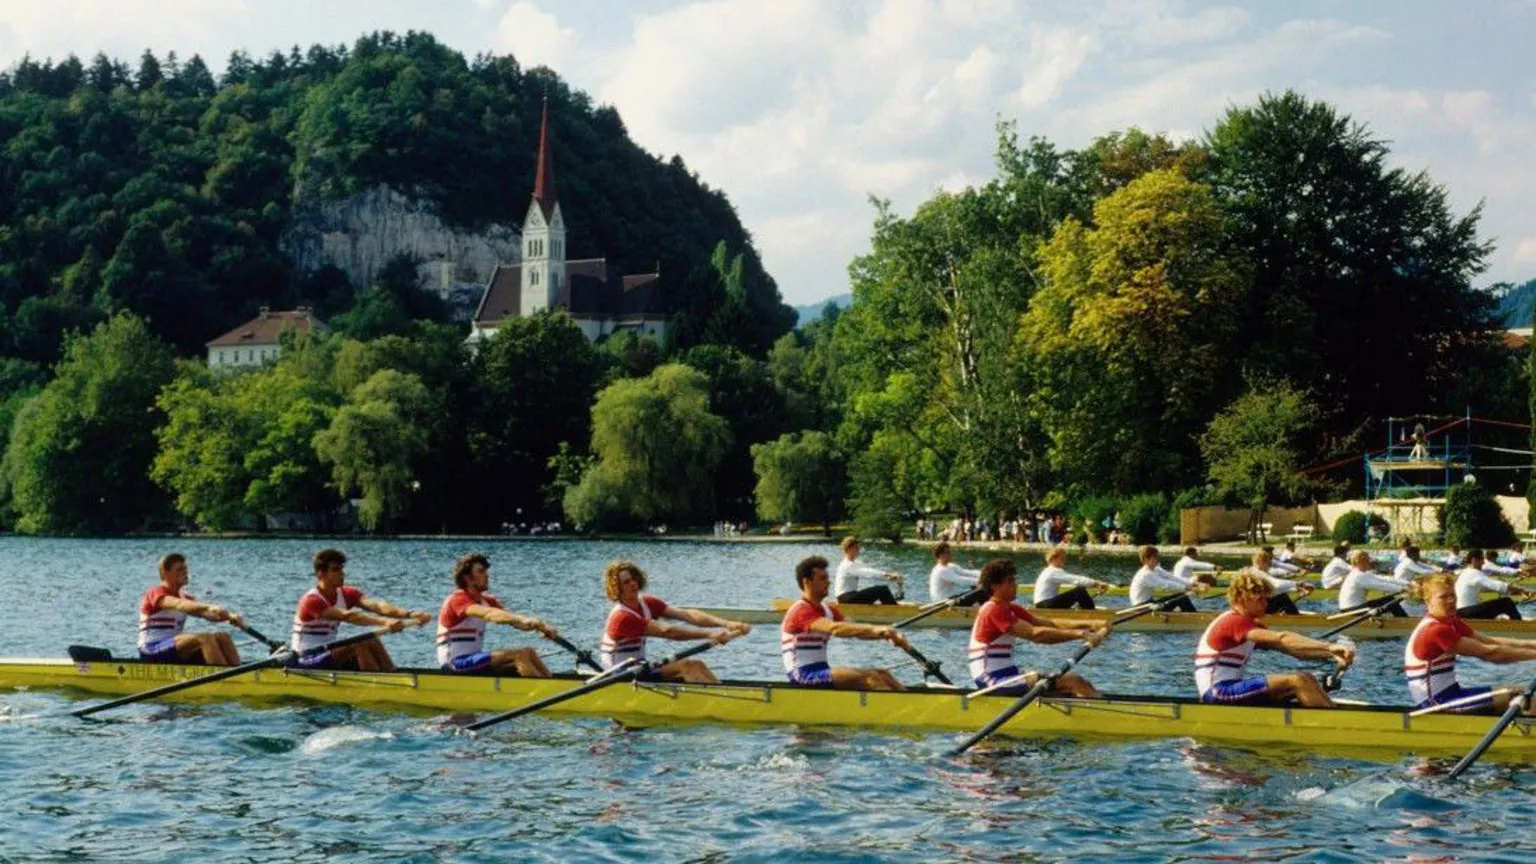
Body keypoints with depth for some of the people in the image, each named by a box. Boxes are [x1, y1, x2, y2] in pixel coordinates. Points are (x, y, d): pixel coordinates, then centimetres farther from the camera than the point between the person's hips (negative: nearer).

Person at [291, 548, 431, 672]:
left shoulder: (346, 594, 4)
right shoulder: (312, 601, -18)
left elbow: (376, 605, -13)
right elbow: (348, 616, -33)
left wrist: (409, 614, -31)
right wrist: (384, 622, -46)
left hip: (328, 655, 7)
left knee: (373, 643, -13)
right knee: (361, 644, -25)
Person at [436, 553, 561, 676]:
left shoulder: (487, 601, 15)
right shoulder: (458, 600, -12)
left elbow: (514, 620, 1)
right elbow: (488, 614, -31)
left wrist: (541, 627, -18)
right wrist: (521, 619, -45)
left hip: (473, 661, 9)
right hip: (456, 665, -9)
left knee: (529, 653, -5)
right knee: (521, 655, -20)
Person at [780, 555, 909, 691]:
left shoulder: (827, 610, 16)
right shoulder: (801, 611, -13)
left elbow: (857, 630, 4)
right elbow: (835, 629, -30)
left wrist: (886, 634, -15)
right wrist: (875, 629, -40)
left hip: (820, 671, 9)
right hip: (803, 676, -9)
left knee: (882, 674, -3)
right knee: (869, 677, -22)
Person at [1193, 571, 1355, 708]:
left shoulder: (1252, 624, 18)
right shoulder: (1234, 621, -14)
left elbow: (1290, 648, 8)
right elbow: (1281, 639, -26)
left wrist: (1331, 655, -8)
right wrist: (1329, 647, -33)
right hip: (1217, 692, -10)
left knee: (1307, 678, 1)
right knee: (1297, 682, -21)